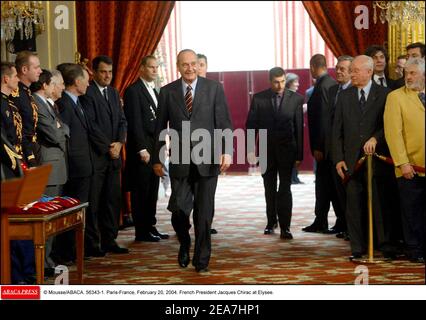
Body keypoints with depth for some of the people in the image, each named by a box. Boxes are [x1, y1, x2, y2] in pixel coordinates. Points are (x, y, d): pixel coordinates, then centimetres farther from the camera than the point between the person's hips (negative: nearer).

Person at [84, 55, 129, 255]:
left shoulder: (113, 92, 16)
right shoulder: (88, 93, -8)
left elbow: (122, 120, 13)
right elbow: (91, 125, -13)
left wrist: (119, 143, -3)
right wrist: (108, 147, -11)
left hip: (114, 155, 7)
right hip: (96, 156, -7)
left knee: (113, 199, 9)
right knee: (93, 201, -3)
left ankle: (109, 241, 16)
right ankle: (91, 244, 3)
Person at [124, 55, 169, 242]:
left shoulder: (154, 91, 18)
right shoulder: (133, 91, -9)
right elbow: (135, 123, -14)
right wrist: (142, 149, -18)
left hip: (154, 150, 8)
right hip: (141, 151, -8)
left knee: (152, 191, 11)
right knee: (141, 192, -1)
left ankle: (150, 227, 19)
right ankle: (141, 232, 4)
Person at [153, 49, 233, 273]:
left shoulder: (214, 88, 2)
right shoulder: (167, 92, 6)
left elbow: (224, 123, -1)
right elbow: (160, 127, 10)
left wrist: (227, 151, -13)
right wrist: (157, 158, 10)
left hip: (207, 160, -1)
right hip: (180, 161, 1)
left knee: (204, 212, 1)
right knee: (178, 209, -6)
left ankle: (202, 259, 15)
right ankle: (184, 245, 24)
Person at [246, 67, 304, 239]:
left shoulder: (296, 99, -3)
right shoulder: (258, 98, -2)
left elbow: (299, 127, -3)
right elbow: (251, 125, 1)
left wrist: (299, 154, -4)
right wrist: (251, 149, -7)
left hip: (286, 149, -2)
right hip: (266, 150, 2)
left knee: (285, 188, -7)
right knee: (269, 188, 13)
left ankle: (285, 227, -7)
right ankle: (271, 222, 27)